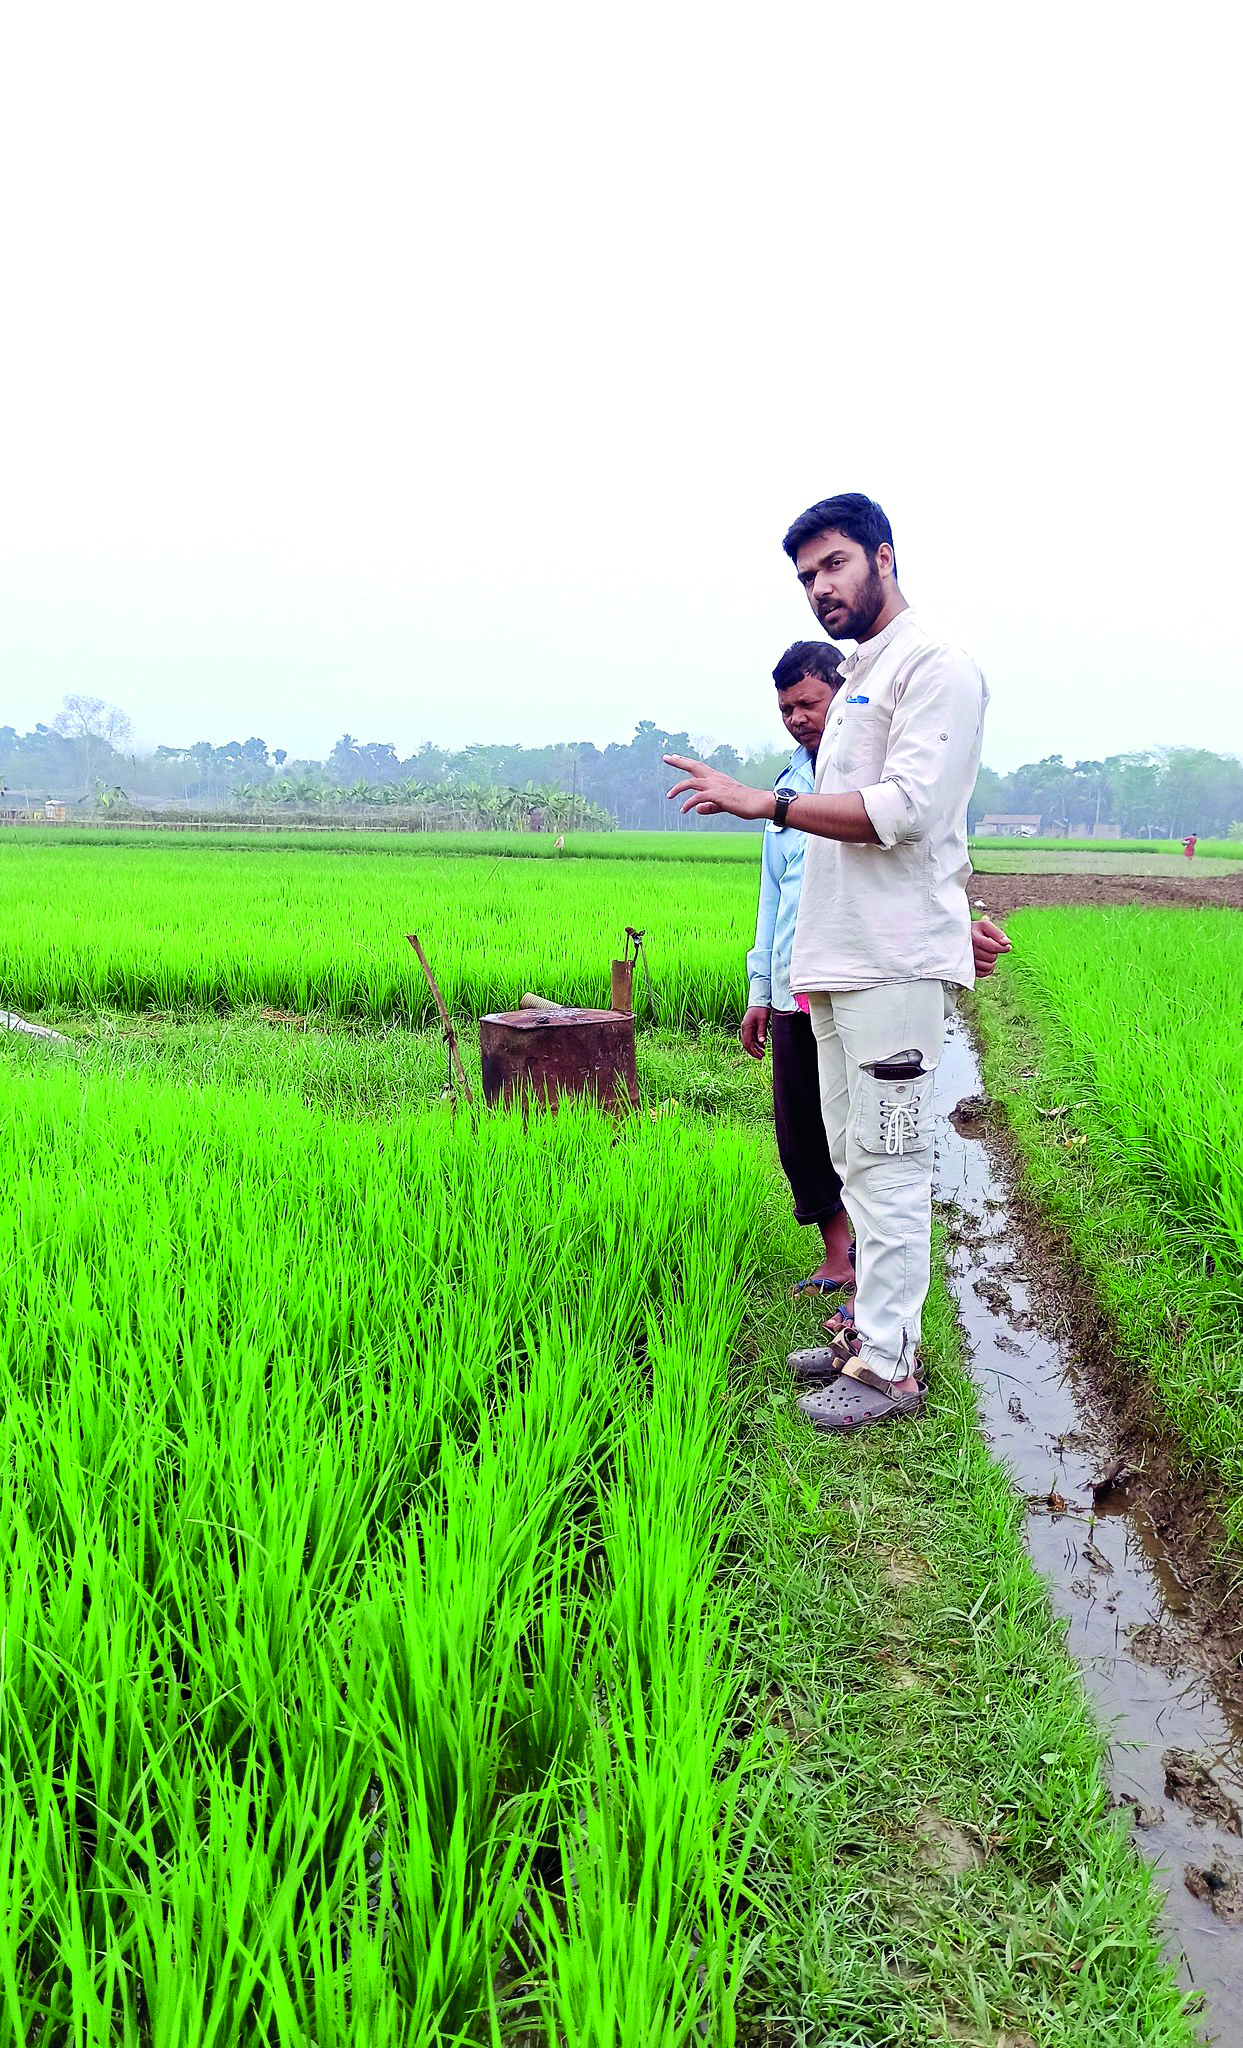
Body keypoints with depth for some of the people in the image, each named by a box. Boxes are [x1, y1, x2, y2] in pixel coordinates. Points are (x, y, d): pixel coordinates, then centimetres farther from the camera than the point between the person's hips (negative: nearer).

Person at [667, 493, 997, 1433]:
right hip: (842, 963, 9)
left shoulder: (935, 666, -7)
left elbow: (903, 810, -19)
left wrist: (764, 802, -18)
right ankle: (868, 1329, 23)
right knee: (854, 1158, 13)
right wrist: (810, 962, 17)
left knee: (888, 1162, -6)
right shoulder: (857, 680, 22)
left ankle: (889, 1366, 1)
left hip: (896, 965, -9)